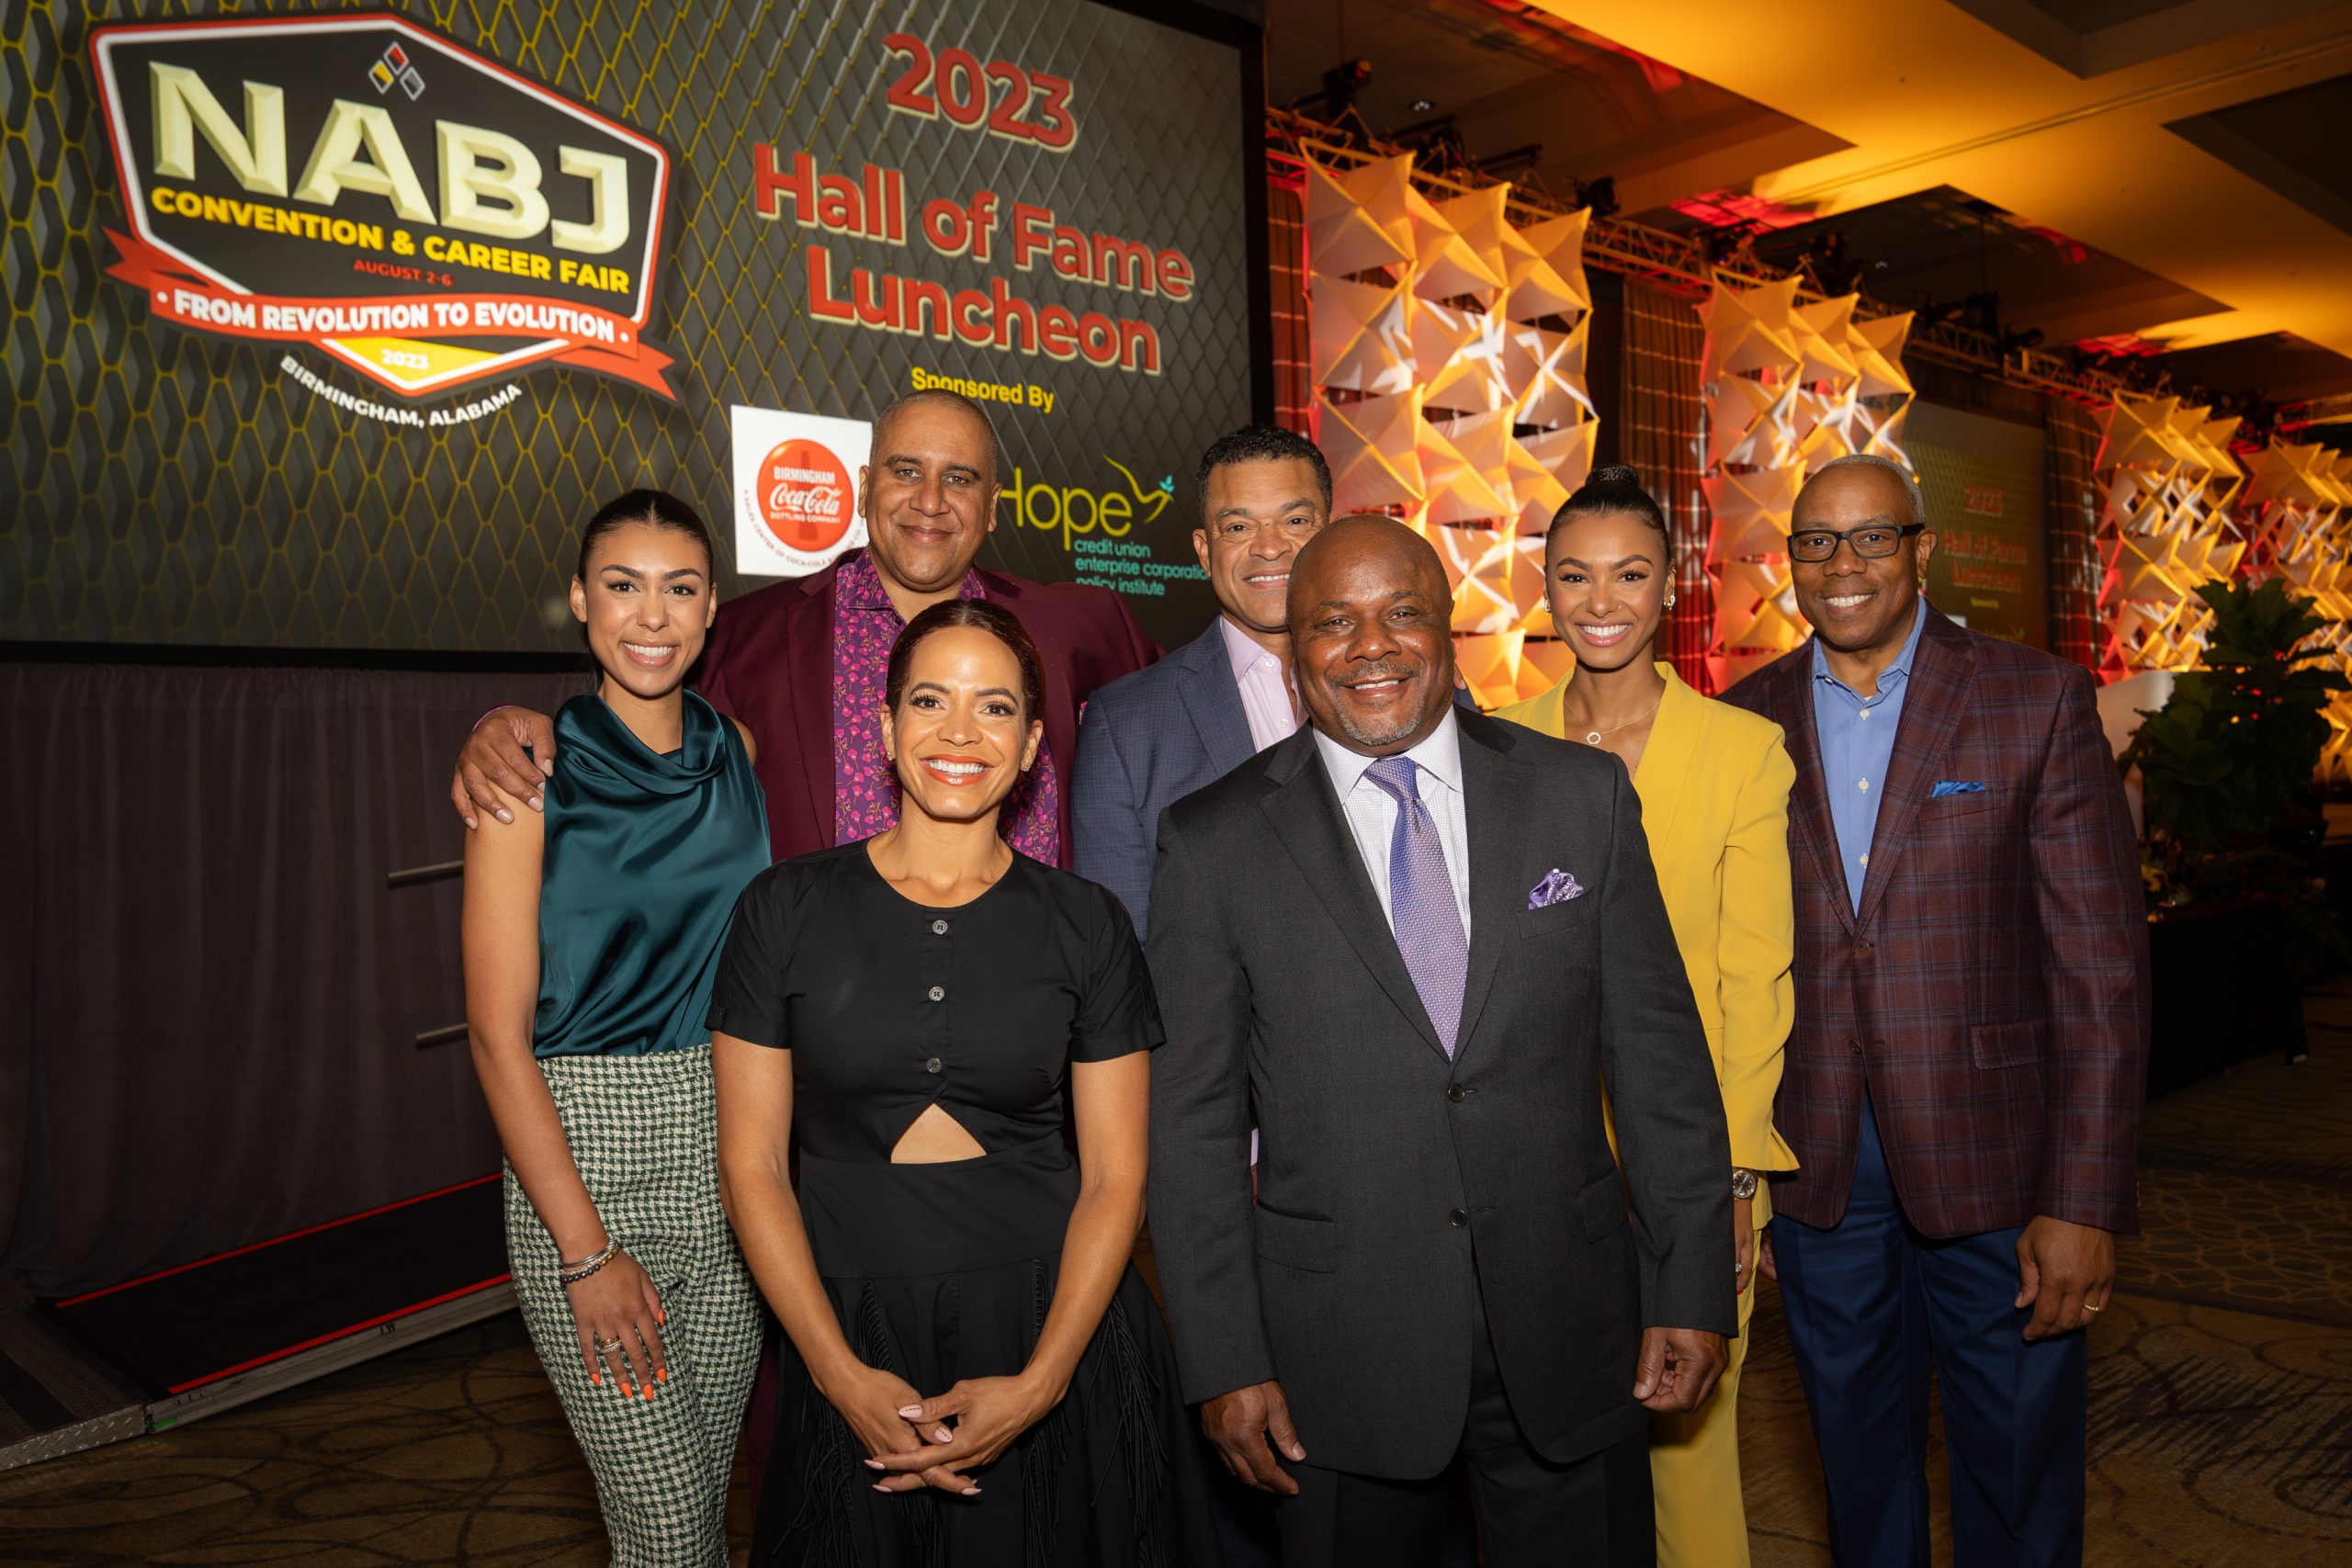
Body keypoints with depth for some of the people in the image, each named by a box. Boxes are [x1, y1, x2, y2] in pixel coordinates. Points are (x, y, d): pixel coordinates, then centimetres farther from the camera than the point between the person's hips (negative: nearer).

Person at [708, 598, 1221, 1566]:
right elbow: (751, 1165, -2)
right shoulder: (787, 910, -3)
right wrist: (842, 1372, -10)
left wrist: (1039, 1382, -13)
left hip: (1053, 1330, 0)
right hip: (850, 1336, 0)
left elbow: (1114, 1176, -2)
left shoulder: (1085, 926, -3)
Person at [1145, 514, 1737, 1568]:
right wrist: (1224, 1361, -4)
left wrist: (1692, 1290, 1)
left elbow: (1660, 1057, 3)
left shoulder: (1582, 794, 1)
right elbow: (1193, 1122, -3)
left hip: (1571, 1332, 2)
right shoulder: (1213, 842, -5)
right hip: (1337, 1355, -1)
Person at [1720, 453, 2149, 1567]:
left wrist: (2086, 1202, -12)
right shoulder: (1747, 721, 2)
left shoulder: (2038, 701, -5)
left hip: (1994, 1170, -2)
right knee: (1859, 1469, 19)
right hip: (1814, 1175, 2)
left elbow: (2101, 964, -7)